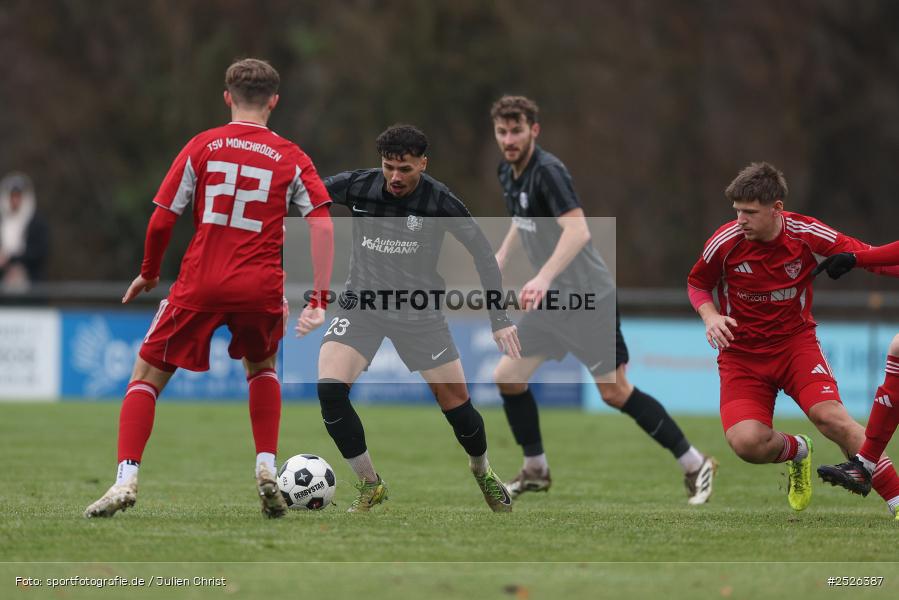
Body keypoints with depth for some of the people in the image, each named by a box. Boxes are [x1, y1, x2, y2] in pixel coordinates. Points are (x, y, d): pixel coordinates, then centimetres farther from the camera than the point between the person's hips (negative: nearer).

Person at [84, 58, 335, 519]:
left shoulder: (202, 147, 4)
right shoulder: (290, 158, 5)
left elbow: (161, 220, 2)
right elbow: (322, 224, -5)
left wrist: (148, 273, 19)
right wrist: (319, 300, -5)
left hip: (200, 285, -1)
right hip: (262, 288, 1)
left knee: (148, 374, 10)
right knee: (261, 367, 30)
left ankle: (126, 478, -7)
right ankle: (267, 468, 14)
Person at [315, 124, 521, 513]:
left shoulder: (439, 201, -15)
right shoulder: (357, 186, -12)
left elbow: (482, 251, -6)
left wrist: (499, 319, -8)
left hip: (420, 312, -1)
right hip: (363, 304, 1)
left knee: (456, 404, 0)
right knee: (329, 388, -22)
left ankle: (483, 472, 34)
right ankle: (370, 486, -6)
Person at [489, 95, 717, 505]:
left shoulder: (547, 171, -19)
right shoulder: (508, 173, 8)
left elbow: (578, 229, -32)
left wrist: (544, 278, -41)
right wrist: (502, 254, 18)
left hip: (588, 298, -9)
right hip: (552, 301, 9)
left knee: (615, 393, -9)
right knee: (508, 377, 4)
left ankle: (694, 463, 2)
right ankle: (535, 471, 20)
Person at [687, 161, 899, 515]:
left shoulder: (808, 235, -13)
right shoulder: (725, 242, -11)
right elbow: (697, 283, 7)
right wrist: (711, 316, -12)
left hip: (795, 342, -1)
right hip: (741, 354, 1)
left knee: (830, 416, -26)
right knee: (745, 442, -23)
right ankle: (797, 451, 15)